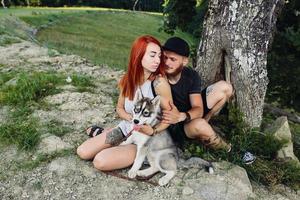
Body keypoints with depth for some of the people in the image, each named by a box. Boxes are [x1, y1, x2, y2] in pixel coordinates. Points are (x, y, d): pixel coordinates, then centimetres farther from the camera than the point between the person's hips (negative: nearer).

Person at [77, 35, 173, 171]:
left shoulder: (159, 82, -24)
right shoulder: (128, 80, -7)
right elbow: (120, 108, 5)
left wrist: (153, 132, -31)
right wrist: (134, 119, -15)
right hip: (127, 128, 5)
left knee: (100, 161, -20)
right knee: (83, 152, 1)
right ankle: (102, 133, 28)